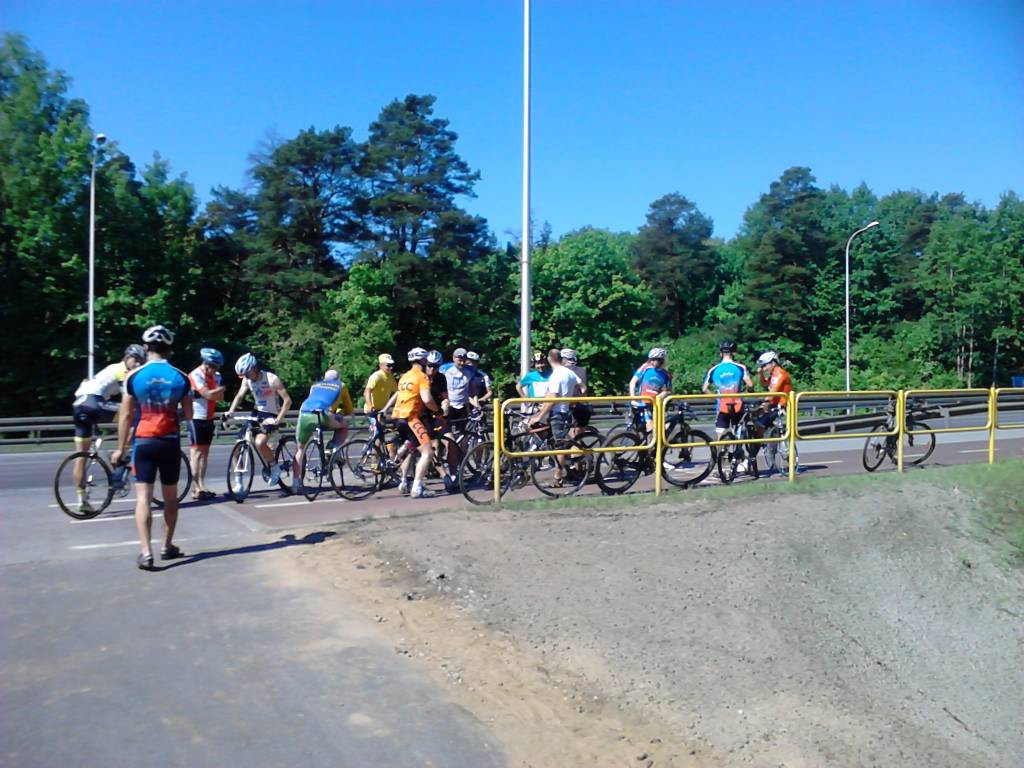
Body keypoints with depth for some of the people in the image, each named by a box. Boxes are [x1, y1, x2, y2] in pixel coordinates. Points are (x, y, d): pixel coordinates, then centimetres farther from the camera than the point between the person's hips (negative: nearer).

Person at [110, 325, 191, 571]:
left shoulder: (134, 376, -4)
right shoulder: (181, 377, -1)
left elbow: (125, 415, -2)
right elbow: (189, 415, 4)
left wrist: (121, 447, 6)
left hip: (144, 441, -1)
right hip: (170, 442, 1)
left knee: (143, 496, -2)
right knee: (170, 496, 14)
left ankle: (146, 551, -13)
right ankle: (168, 546, 24)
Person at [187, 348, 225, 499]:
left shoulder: (215, 376, 9)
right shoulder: (195, 375, -13)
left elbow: (220, 397, 3)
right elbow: (208, 394, -22)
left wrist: (214, 392, -17)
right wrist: (221, 389, -6)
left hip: (208, 418, 7)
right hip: (196, 418, -7)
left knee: (205, 452, 8)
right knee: (197, 452, -6)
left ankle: (201, 486, 13)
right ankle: (197, 488, -5)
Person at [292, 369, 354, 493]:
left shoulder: (315, 385, 35)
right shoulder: (341, 386, 28)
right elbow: (349, 411, 33)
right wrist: (340, 412, 54)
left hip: (304, 414, 3)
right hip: (322, 415, -3)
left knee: (300, 448, 20)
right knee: (344, 425, 27)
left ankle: (295, 482, 13)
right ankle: (334, 450, 8)